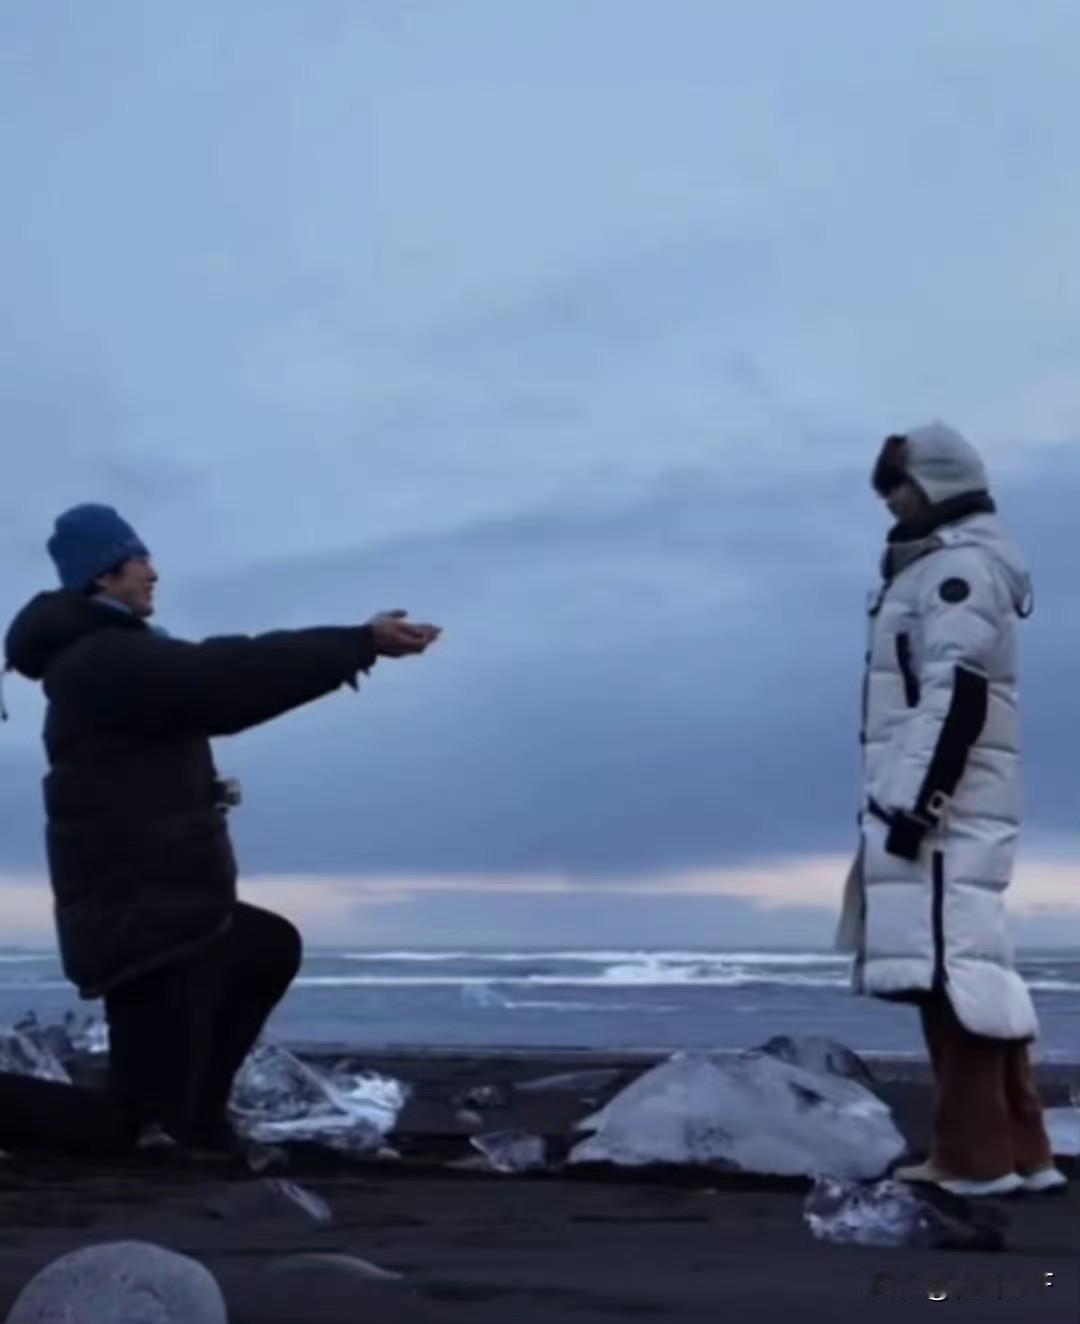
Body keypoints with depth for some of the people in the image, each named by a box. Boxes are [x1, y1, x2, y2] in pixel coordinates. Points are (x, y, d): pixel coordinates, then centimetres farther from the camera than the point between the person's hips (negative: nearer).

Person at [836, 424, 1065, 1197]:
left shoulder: (960, 565, -9)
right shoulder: (939, 570, 23)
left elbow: (958, 693, -19)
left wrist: (918, 801, -23)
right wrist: (905, 801, 24)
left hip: (946, 801, -11)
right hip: (942, 802, 11)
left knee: (953, 966, -14)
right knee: (971, 966, 10)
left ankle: (978, 1158, -15)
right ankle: (1019, 1153, 14)